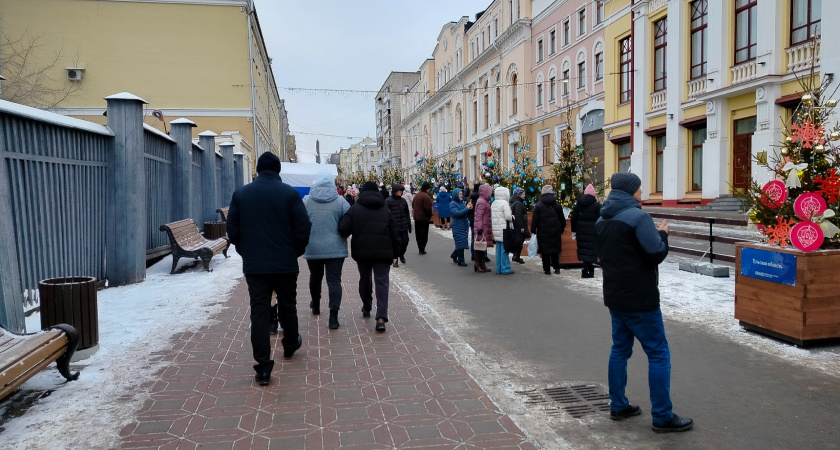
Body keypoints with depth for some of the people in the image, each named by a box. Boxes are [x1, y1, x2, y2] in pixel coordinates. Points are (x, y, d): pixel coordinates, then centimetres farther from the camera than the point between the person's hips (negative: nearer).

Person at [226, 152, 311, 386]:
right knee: (287, 306, 19)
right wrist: (296, 252, 8)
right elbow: (303, 228, -8)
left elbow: (232, 229, 5)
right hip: (285, 263, -1)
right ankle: (290, 345, 40)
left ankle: (263, 367, 0)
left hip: (253, 264, 1)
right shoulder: (290, 193, -6)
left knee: (259, 312, 2)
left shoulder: (241, 194, 2)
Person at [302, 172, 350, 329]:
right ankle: (333, 316, -8)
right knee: (334, 281, -1)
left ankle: (316, 306, 42)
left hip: (312, 249, 2)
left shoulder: (306, 201, -3)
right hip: (335, 248, -1)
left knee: (315, 277, 22)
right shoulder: (340, 201, -5)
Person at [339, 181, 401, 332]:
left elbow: (343, 229, -10)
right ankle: (381, 317, -18)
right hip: (383, 252, 0)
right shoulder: (386, 210, 8)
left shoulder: (354, 208, 1)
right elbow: (394, 234, 7)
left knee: (365, 279, 21)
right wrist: (394, 254, 14)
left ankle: (366, 308, 37)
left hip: (362, 252, 0)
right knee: (382, 282, -4)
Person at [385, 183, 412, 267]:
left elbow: (407, 213, 17)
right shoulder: (388, 201, -6)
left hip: (403, 226, 4)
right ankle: (395, 260, 16)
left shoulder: (403, 200, 10)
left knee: (405, 241, 4)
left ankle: (401, 254, 31)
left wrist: (409, 224, 15)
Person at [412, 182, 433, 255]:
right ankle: (422, 249, 0)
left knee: (418, 233, 15)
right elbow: (428, 208, -23)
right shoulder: (426, 196, -19)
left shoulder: (416, 195, 8)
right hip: (424, 217, -8)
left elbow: (413, 205, 16)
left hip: (416, 217, 8)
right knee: (424, 234, 0)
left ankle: (420, 247, 22)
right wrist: (430, 215, -8)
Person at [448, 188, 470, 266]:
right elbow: (457, 213, -23)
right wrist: (467, 208, -21)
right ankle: (460, 261, 3)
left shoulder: (462, 202, 11)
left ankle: (454, 255, 32)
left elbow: (465, 213, 17)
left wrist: (469, 208, -3)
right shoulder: (453, 204, -10)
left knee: (461, 243, 11)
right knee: (460, 243, -6)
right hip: (457, 226, -7)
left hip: (464, 225, 7)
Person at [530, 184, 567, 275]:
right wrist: (561, 229, 21)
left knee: (545, 251, 2)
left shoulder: (538, 205, -7)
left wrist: (533, 231, -1)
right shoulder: (557, 205, 5)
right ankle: (556, 268, 12)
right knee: (555, 249, 13)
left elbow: (535, 220, -7)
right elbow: (562, 219, 11)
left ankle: (547, 269, 3)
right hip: (555, 232, 3)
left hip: (543, 232, -3)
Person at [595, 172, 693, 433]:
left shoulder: (602, 220, 10)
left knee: (620, 348, 16)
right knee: (658, 353, 0)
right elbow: (657, 254, -19)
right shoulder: (638, 216, -16)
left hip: (615, 296, 8)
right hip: (639, 299, -8)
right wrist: (662, 234, 0)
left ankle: (618, 406, 21)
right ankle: (662, 417, 4)